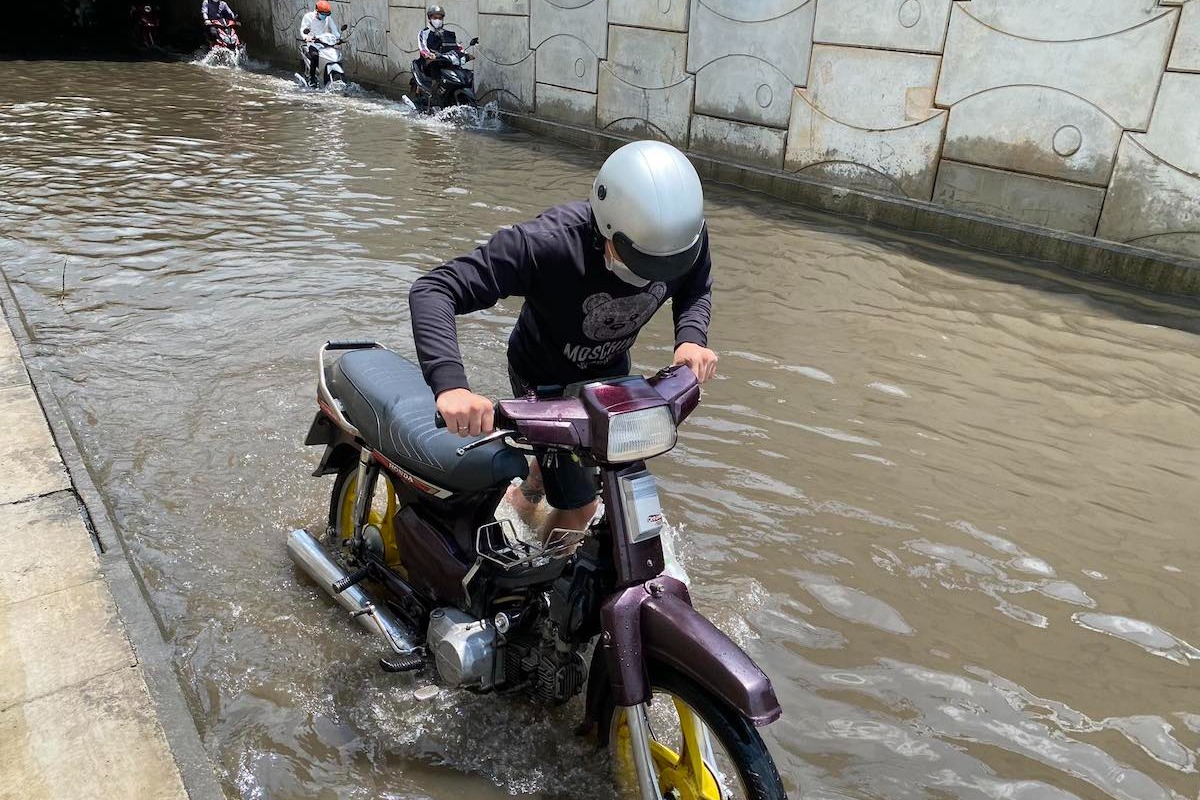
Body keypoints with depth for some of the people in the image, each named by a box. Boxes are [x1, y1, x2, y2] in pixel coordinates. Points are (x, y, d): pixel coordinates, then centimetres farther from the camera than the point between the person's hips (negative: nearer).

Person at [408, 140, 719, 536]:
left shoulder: (686, 235, -28)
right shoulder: (549, 242, -42)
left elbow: (696, 288, -4)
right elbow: (432, 289, -43)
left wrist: (691, 338, -26)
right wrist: (450, 384, -59)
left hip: (611, 370, 6)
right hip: (545, 377, -5)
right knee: (579, 506, -3)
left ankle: (524, 496, 64)